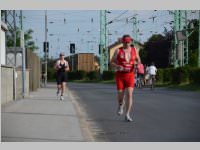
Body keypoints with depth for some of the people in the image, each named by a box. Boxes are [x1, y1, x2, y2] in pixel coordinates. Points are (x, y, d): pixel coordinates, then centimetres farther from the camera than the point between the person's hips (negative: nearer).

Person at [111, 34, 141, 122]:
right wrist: (117, 66, -21)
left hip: (130, 75, 1)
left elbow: (138, 59, 19)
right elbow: (112, 62, -1)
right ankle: (121, 104, 39)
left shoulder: (134, 50, 4)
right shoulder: (118, 51, -3)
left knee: (130, 94, -13)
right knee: (120, 94, 1)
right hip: (120, 75, -1)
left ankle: (127, 115, -8)